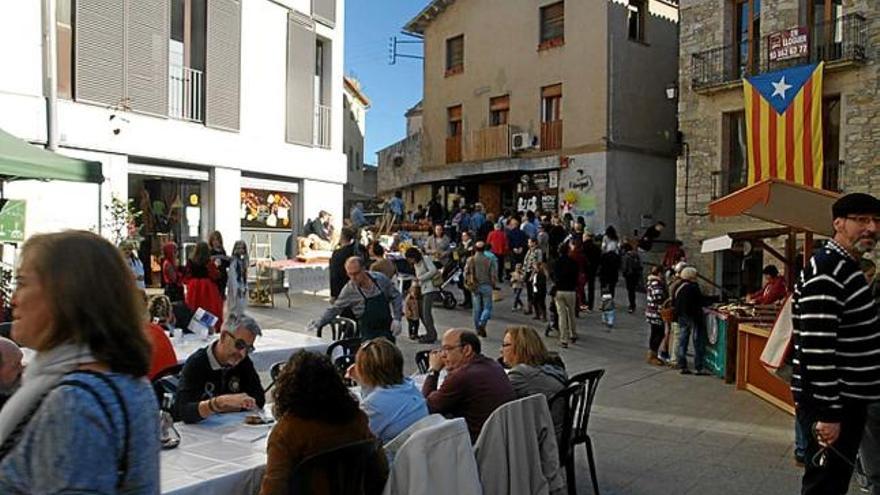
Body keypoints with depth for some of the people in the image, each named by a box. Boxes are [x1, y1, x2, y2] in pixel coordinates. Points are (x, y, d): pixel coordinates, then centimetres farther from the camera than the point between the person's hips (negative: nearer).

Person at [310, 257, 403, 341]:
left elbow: (396, 297, 3)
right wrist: (320, 322, -17)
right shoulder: (349, 290, -10)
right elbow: (335, 309, -3)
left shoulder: (381, 279, -7)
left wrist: (396, 319, -6)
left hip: (387, 330, 2)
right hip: (369, 334, -2)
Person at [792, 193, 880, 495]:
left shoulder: (847, 267, 14)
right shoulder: (826, 271, -19)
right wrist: (828, 413, -24)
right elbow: (817, 348, -25)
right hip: (830, 403, -10)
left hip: (849, 400, 10)